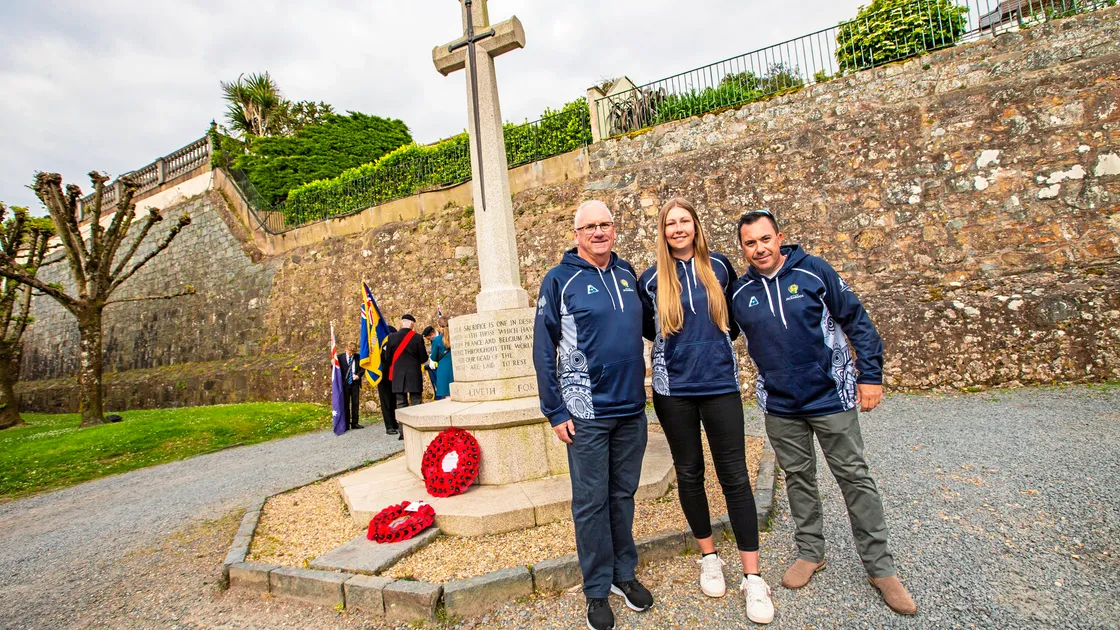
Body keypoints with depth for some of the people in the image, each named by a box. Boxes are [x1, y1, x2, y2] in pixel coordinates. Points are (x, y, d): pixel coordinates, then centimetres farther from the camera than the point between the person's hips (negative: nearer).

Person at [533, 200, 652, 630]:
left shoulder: (627, 273, 7)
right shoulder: (559, 280, -6)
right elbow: (543, 350, -7)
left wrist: (640, 388, 12)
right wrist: (554, 411, -9)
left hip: (632, 407, 5)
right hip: (586, 411, -4)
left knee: (623, 493, 17)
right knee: (591, 502, 7)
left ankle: (624, 572, 36)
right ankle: (597, 589, 26)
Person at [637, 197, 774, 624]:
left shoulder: (719, 266, 3)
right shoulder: (652, 280, 1)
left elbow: (736, 313, 19)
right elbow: (644, 327, 15)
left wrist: (719, 340, 7)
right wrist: (674, 345, 7)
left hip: (720, 384, 0)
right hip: (674, 390, 0)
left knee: (735, 476, 1)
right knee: (689, 474, 11)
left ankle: (753, 578, 14)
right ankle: (709, 558, 32)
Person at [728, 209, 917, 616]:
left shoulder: (813, 271, -9)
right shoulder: (740, 292, -2)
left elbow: (857, 320, -5)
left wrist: (870, 375, -7)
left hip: (831, 397, -2)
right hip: (779, 405, 2)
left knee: (855, 477, 8)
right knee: (798, 478, 14)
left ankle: (880, 567, 26)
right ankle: (810, 552, 33)